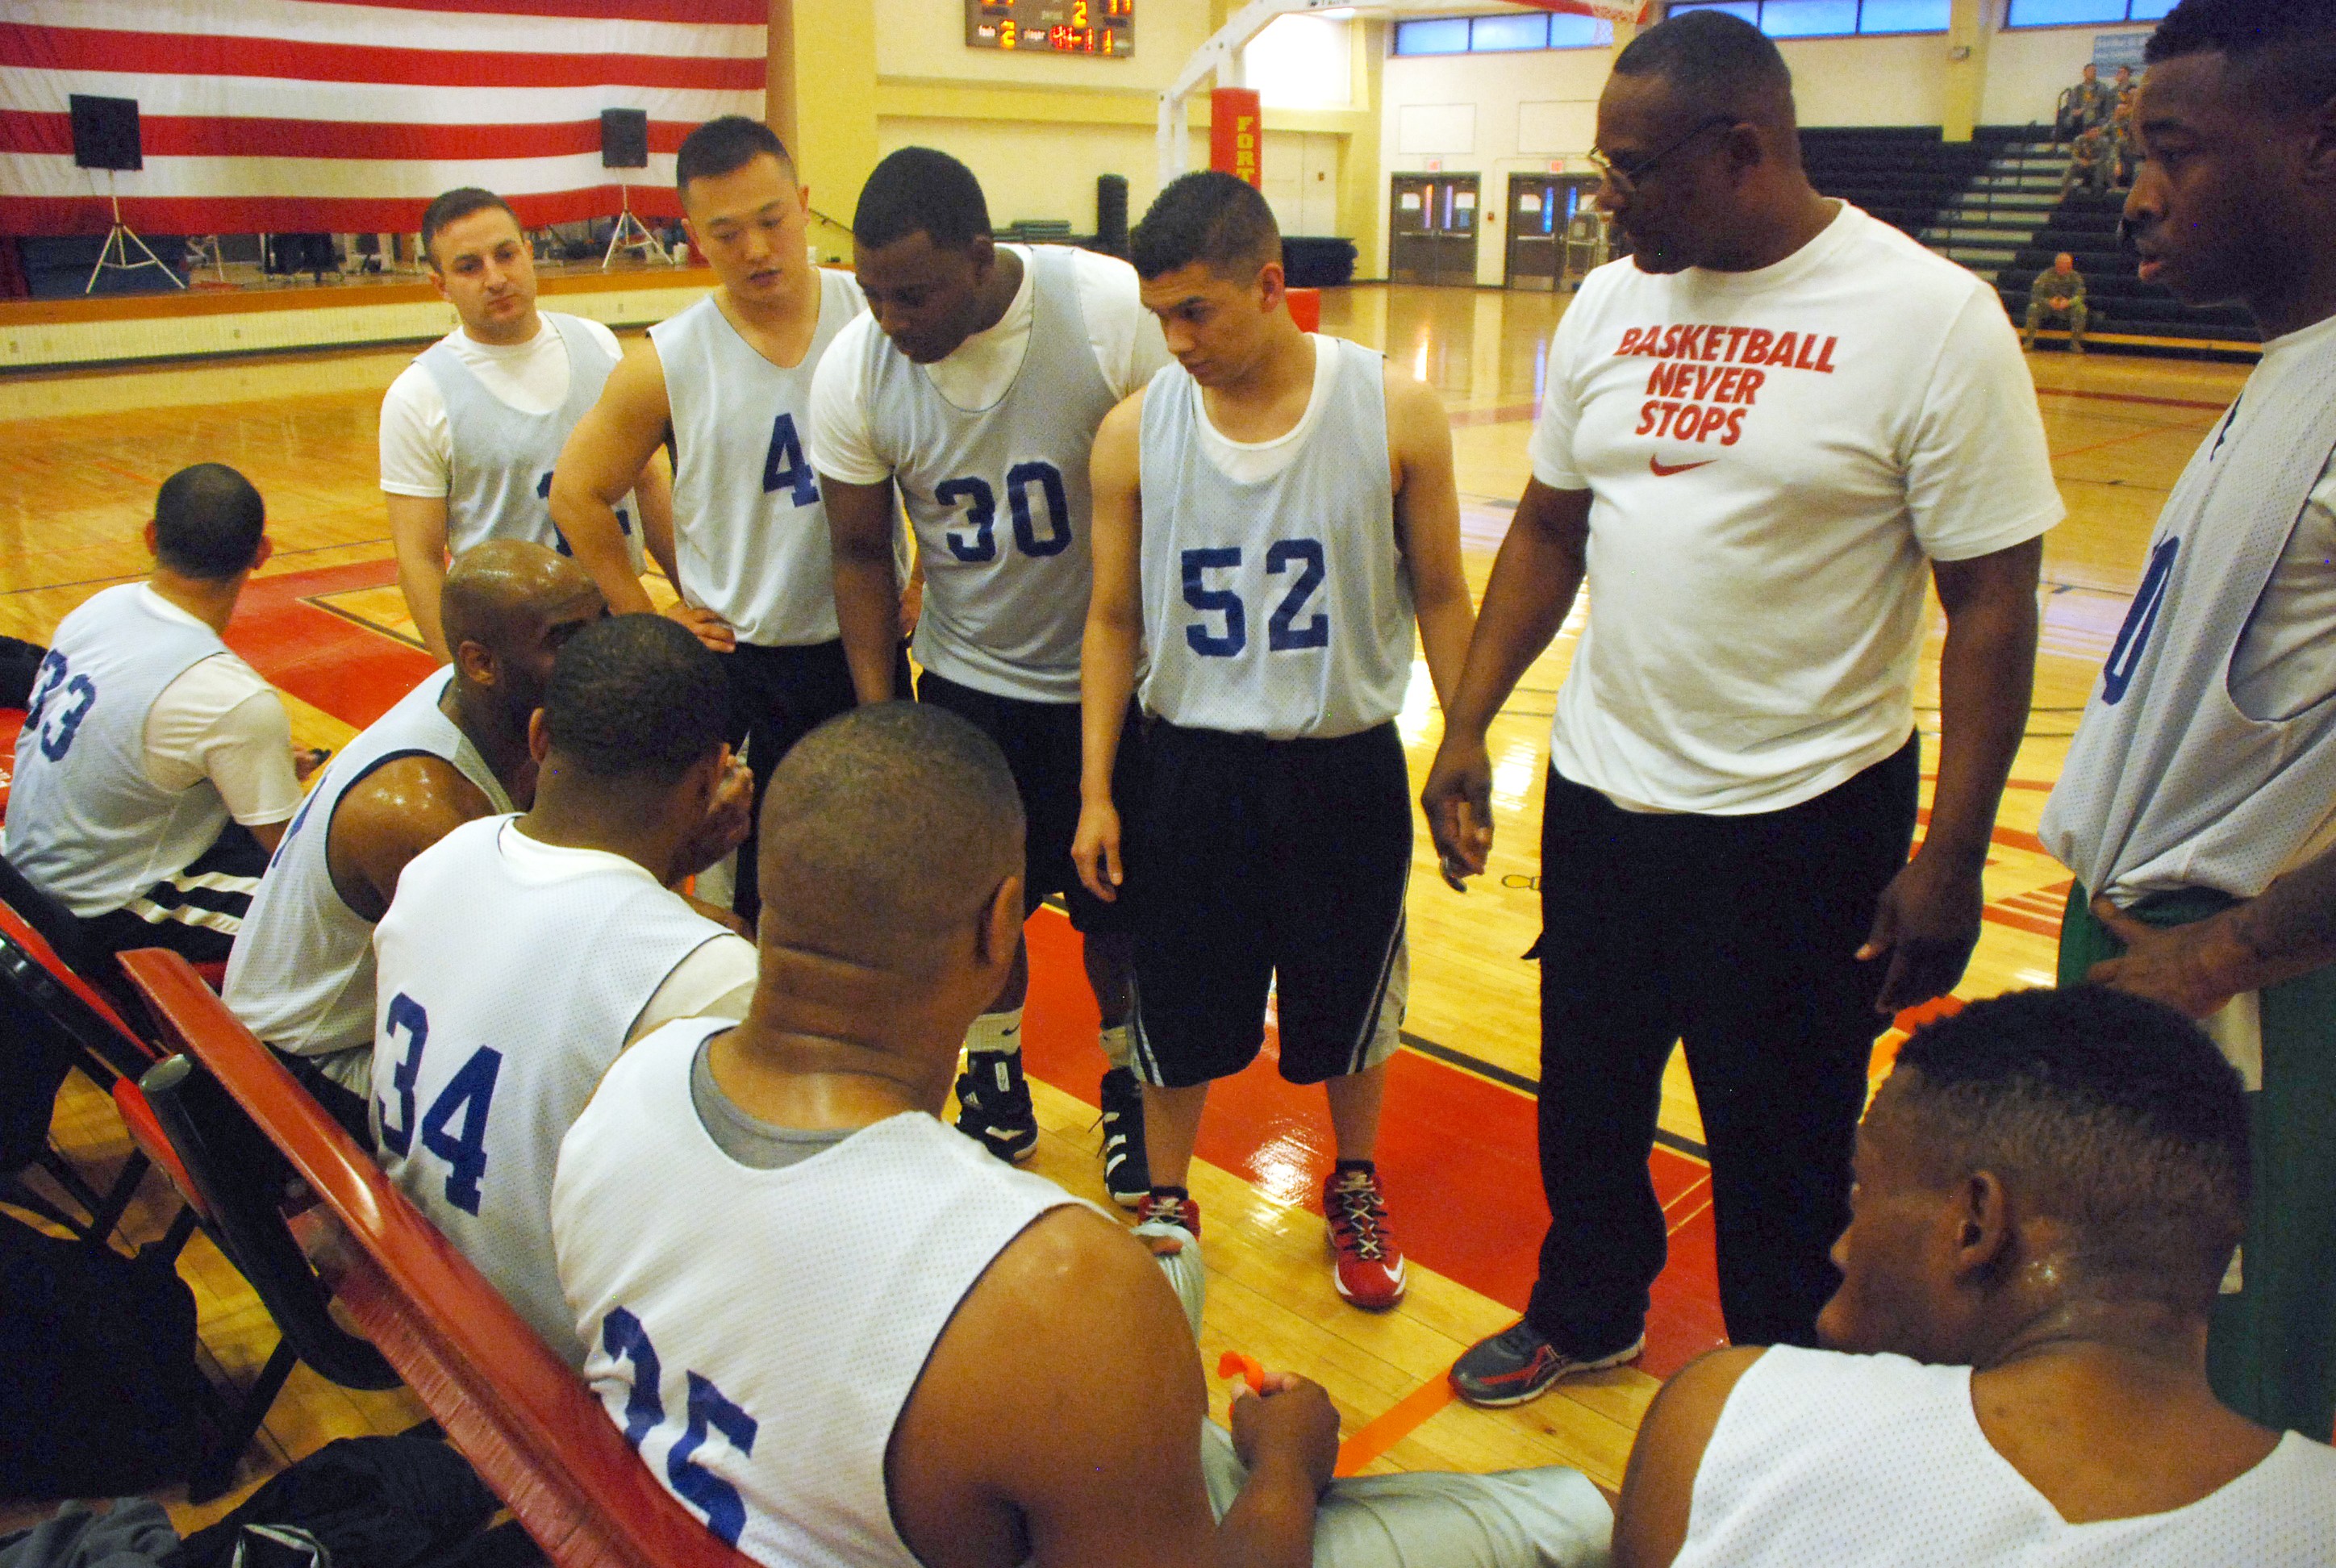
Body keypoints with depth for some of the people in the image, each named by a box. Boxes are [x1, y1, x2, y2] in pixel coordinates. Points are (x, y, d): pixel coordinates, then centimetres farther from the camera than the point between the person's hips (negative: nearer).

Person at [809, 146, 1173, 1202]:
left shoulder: (1116, 312, -20)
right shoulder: (851, 374, -12)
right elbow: (861, 552, 0)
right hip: (967, 679, 2)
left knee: (1117, 905, 11)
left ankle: (1127, 1091, 36)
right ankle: (995, 1088, 37)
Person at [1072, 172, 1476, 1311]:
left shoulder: (1394, 412, -10)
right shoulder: (1134, 432, -7)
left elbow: (1439, 597, 0)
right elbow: (1114, 620, 2)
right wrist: (1096, 792, 2)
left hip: (1347, 766, 0)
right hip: (1190, 764, 1)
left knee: (1349, 1001, 16)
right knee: (1178, 1010, 12)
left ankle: (1355, 1189, 43)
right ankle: (1165, 1203, 37)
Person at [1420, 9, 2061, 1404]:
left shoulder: (1931, 317, -13)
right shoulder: (1613, 304, 4)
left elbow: (1992, 601, -12)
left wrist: (1951, 860, -14)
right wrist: (1469, 727, 6)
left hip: (1803, 817, -5)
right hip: (1601, 795, 5)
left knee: (1784, 1148, 11)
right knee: (1587, 1096, 21)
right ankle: (1587, 1314, 47)